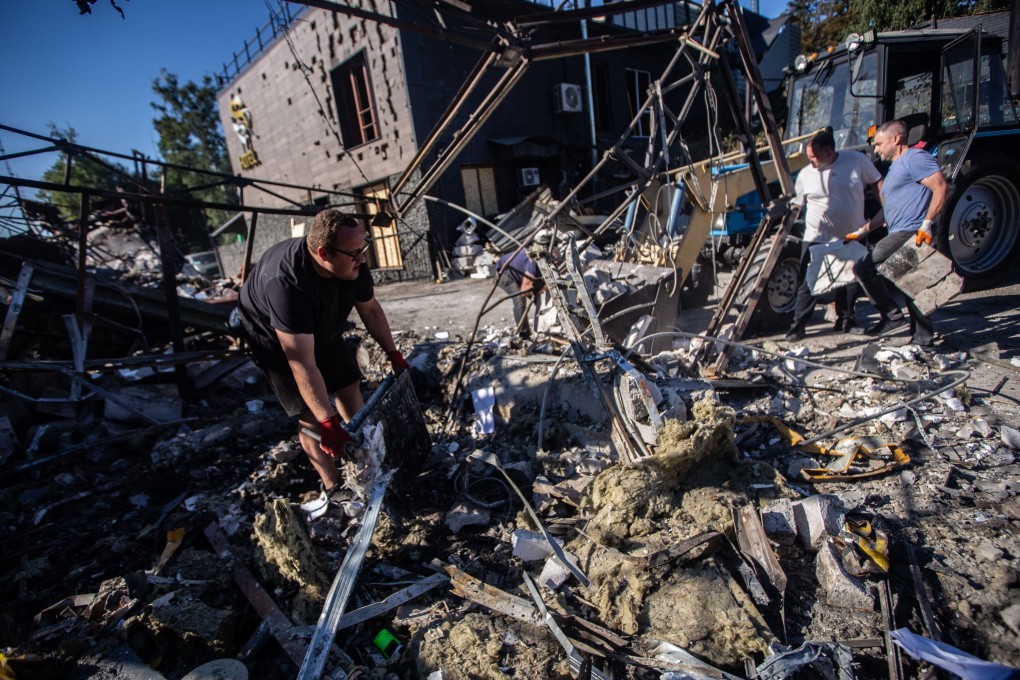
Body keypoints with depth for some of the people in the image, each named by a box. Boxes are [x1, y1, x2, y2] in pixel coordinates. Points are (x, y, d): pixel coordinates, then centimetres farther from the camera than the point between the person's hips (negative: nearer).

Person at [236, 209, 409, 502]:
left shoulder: (352, 264, -24)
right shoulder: (286, 283, -43)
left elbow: (370, 309, -5)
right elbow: (302, 364, -43)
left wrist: (394, 355, -3)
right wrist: (329, 424, -42)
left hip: (321, 328, 6)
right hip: (272, 337, -6)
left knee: (349, 387, 5)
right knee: (310, 414, -10)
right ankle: (333, 487, 7)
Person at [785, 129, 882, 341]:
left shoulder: (857, 161, -4)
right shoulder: (805, 175, -2)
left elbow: (878, 185, 4)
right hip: (816, 238, -1)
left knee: (851, 282, 12)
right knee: (807, 284, -5)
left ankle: (845, 318, 30)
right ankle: (798, 325, 0)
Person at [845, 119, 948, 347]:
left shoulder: (915, 158, -6)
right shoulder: (895, 167, 26)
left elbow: (941, 188, -17)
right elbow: (888, 209, 29)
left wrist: (926, 223, -22)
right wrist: (862, 231, 22)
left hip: (910, 233, -10)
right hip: (902, 235, 10)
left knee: (863, 267, -14)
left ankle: (891, 315, -4)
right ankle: (923, 337, 16)